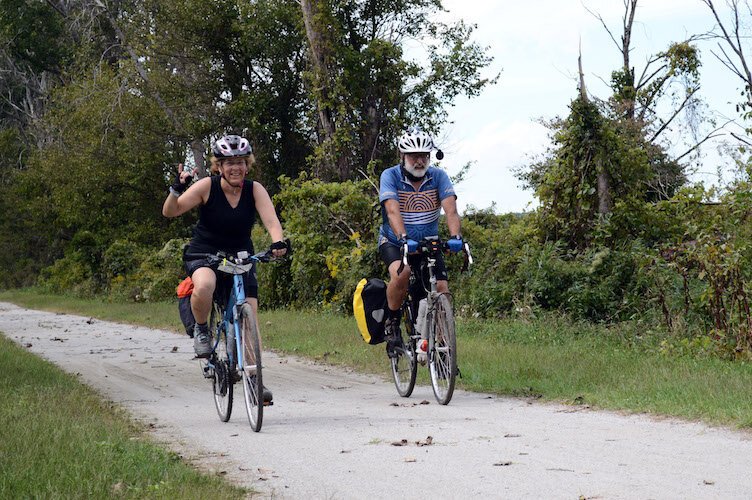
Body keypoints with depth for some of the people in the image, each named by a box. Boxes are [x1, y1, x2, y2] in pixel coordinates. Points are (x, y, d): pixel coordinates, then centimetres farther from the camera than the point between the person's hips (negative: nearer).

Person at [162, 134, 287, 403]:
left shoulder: (255, 190, -8)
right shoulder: (207, 186, -14)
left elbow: (271, 220, -20)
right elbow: (170, 212, -18)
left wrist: (278, 242, -41)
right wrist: (177, 189, -37)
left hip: (240, 256, 3)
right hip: (204, 254, -2)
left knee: (250, 313, -9)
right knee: (203, 286, -37)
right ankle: (201, 330, -7)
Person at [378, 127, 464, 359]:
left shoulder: (438, 176, -11)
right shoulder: (390, 176, -17)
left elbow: (450, 209, -23)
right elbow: (392, 210, -32)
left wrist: (455, 237, -42)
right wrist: (403, 238, -49)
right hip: (394, 243, -3)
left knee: (442, 289, -15)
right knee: (401, 274, -34)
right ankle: (392, 323, -9)